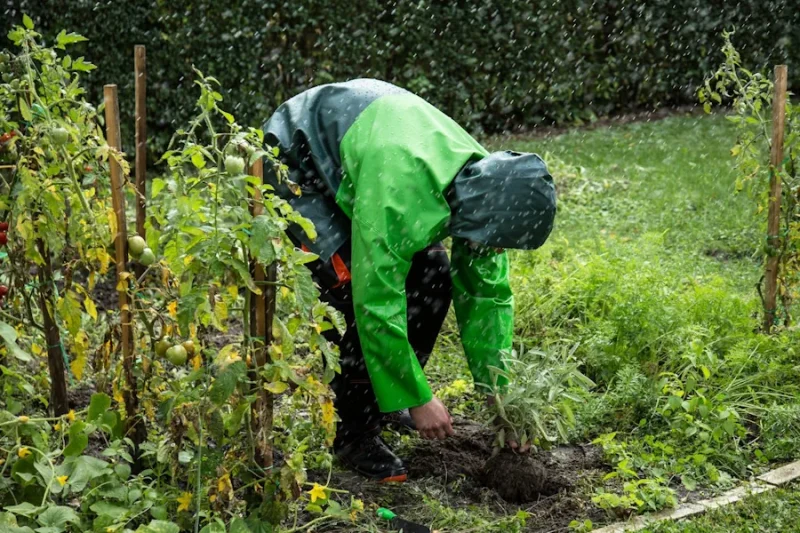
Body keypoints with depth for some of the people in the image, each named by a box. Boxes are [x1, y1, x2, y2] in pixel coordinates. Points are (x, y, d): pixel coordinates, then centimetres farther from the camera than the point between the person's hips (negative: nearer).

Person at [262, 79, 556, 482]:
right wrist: (418, 399, -25)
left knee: (432, 275, -3)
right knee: (360, 288, -23)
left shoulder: (484, 183, -16)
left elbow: (489, 295, -4)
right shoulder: (399, 194, -41)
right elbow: (376, 303, -36)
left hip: (350, 150, 8)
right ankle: (352, 433, -5)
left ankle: (383, 399, 16)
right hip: (292, 162, -8)